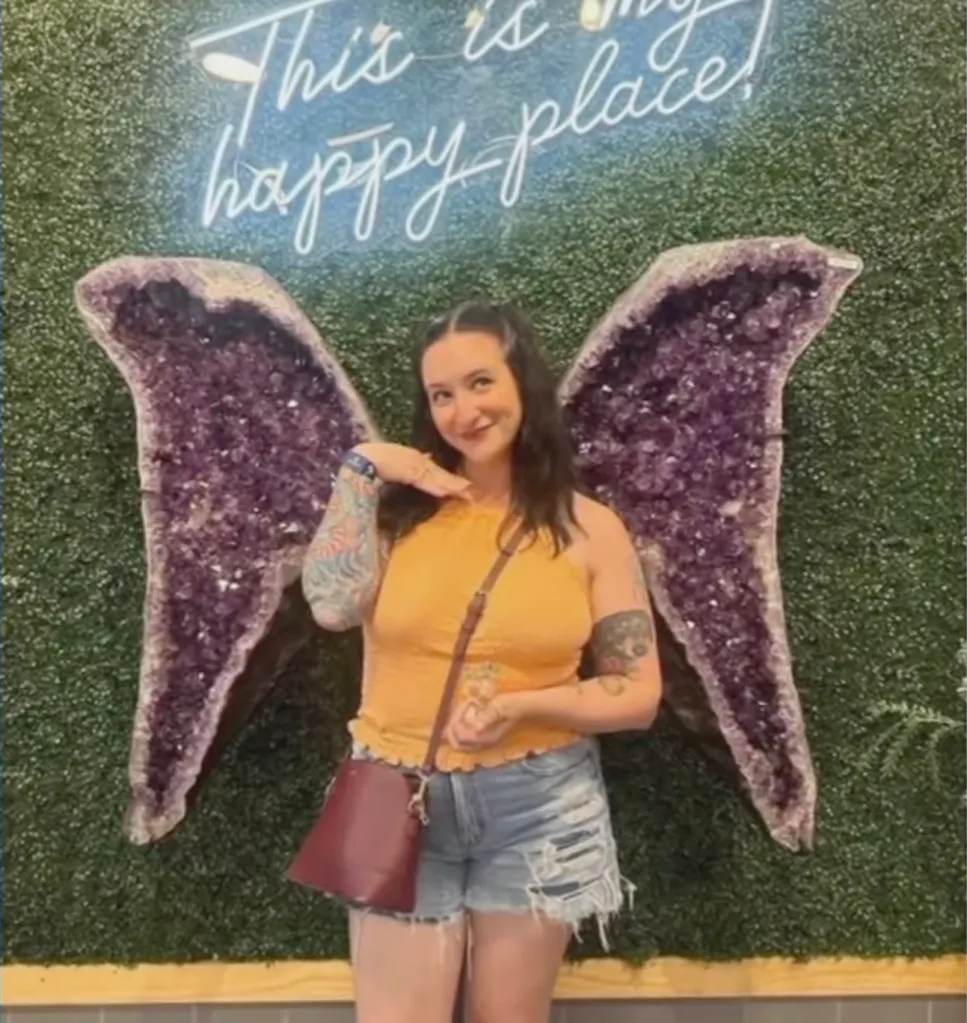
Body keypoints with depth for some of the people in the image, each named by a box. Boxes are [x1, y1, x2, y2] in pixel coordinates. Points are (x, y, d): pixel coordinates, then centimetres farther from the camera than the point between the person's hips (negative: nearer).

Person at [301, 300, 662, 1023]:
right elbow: (333, 606, -18)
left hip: (538, 807, 0)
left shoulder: (590, 529, -3)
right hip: (402, 800, 0)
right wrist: (362, 470, -11)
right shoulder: (401, 505, 0)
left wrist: (524, 705, -17)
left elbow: (640, 697, -2)